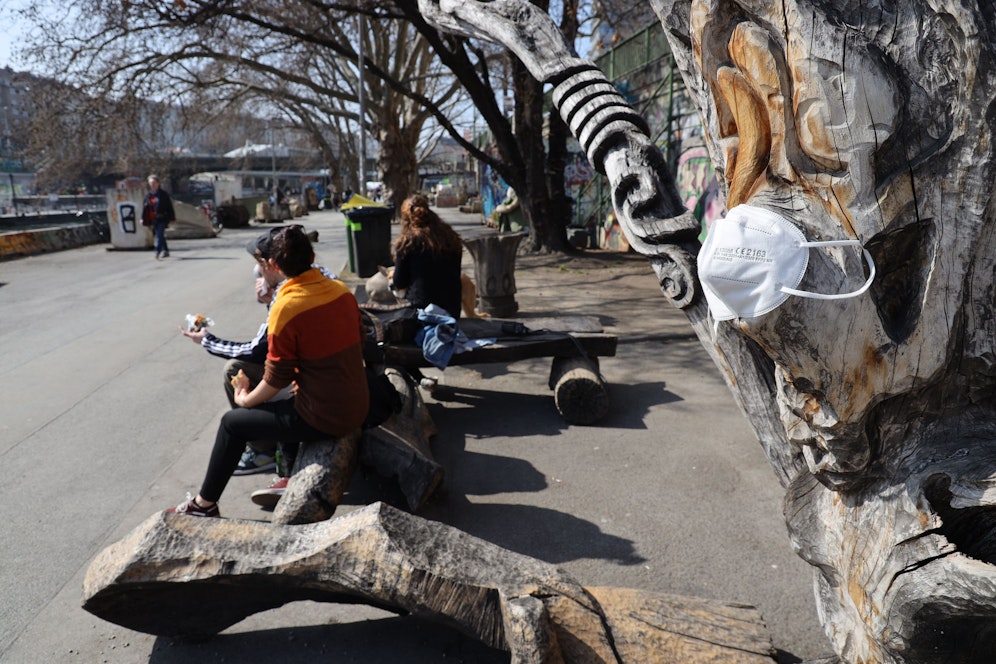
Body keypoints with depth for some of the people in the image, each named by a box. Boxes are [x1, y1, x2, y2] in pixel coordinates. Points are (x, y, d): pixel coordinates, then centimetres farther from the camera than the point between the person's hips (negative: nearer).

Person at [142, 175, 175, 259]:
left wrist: (172, 218, -2)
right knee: (158, 236, 10)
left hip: (162, 218, -5)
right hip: (153, 219, 5)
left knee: (159, 235, -15)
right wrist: (143, 218, 7)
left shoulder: (163, 194, -1)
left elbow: (169, 206, 0)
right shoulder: (148, 194, 11)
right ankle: (165, 251, 21)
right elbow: (144, 207, 13)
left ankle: (157, 252, -22)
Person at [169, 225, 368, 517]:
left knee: (232, 422, 13)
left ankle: (204, 504, 29)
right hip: (358, 407, 7)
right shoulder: (342, 290, 0)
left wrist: (244, 399, 7)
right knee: (286, 404, 33)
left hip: (323, 418, -6)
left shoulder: (285, 308, -19)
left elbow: (276, 380, -12)